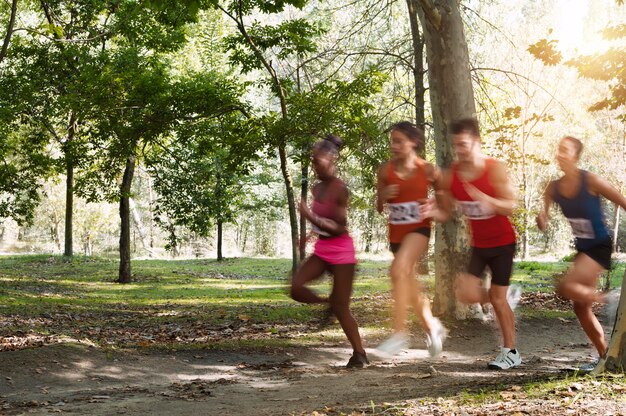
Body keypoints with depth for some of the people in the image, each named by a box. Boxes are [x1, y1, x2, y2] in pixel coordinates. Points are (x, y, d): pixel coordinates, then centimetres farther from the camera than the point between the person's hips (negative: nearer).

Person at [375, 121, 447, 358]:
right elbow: (379, 208, 8)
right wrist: (383, 196, -13)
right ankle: (432, 327, 38)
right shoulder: (385, 170, -1)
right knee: (410, 285, 13)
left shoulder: (427, 170, -7)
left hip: (419, 229, -5)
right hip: (396, 232, 5)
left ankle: (399, 333, -23)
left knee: (398, 270, -29)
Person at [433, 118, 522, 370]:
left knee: (497, 299, -2)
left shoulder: (495, 170, -18)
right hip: (478, 245, 4)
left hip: (502, 243, -4)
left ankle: (510, 352, 16)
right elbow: (446, 214, 0)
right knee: (467, 294, -11)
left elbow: (510, 207, -23)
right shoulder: (450, 176, -7)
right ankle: (508, 294, 20)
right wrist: (432, 212, -24)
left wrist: (484, 198, -41)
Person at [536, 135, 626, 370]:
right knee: (580, 308, 9)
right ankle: (604, 355, 23)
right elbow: (543, 225, 4)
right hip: (582, 249, 7)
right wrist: (542, 218, -20)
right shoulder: (553, 188, -2)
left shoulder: (591, 181, -18)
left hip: (600, 247, -7)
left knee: (565, 287, -25)